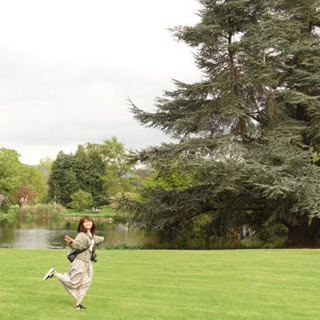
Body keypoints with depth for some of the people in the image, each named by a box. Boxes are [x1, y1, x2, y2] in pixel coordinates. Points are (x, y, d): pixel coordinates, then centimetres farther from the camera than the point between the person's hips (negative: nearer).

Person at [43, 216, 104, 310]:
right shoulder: (82, 236, -20)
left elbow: (94, 239, 32)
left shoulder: (91, 235, 8)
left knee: (85, 284, 8)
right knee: (72, 282, -2)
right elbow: (77, 244, -37)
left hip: (87, 263, 8)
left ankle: (78, 304, 16)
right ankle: (54, 273, 13)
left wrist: (102, 239, 51)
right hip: (80, 262, -8)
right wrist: (71, 242, -59)